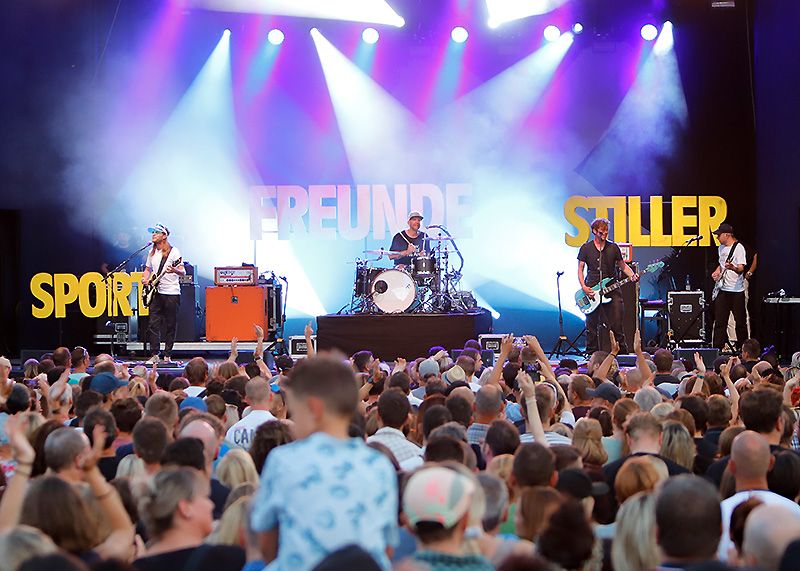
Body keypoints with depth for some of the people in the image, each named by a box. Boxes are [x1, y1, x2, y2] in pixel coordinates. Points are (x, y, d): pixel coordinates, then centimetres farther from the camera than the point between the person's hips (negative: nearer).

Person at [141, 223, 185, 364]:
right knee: (153, 324, -2)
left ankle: (167, 356, 5)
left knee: (170, 325, -1)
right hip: (156, 293, 5)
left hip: (172, 293, -5)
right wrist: (145, 278, 5)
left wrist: (174, 270, -30)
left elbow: (183, 272, -9)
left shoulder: (174, 252, -4)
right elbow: (147, 269, 26)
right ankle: (154, 355, 1)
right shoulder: (152, 253, 14)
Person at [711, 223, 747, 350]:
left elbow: (741, 269, -20)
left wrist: (733, 268, -40)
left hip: (736, 291, -7)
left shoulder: (738, 248, -11)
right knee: (720, 321, 5)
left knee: (740, 321, 0)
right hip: (722, 289, 7)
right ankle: (718, 347, 8)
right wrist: (717, 272, 12)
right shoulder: (721, 248, 14)